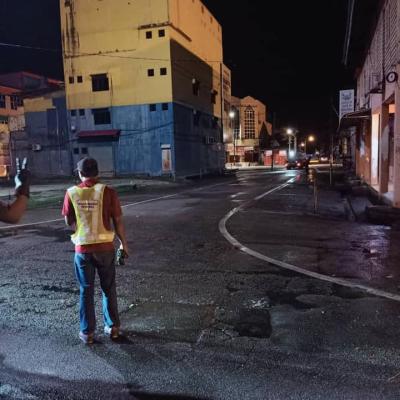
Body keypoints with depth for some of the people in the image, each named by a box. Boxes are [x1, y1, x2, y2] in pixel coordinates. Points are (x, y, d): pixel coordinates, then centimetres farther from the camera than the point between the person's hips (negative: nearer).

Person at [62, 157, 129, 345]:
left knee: (86, 290, 12)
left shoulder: (71, 193, -4)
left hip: (82, 248, 1)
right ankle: (112, 327, 25)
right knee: (108, 288, 15)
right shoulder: (107, 192, -9)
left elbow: (68, 221, 4)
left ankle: (87, 332, 20)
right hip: (105, 247, -1)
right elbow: (118, 221, -6)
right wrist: (123, 243, 6)